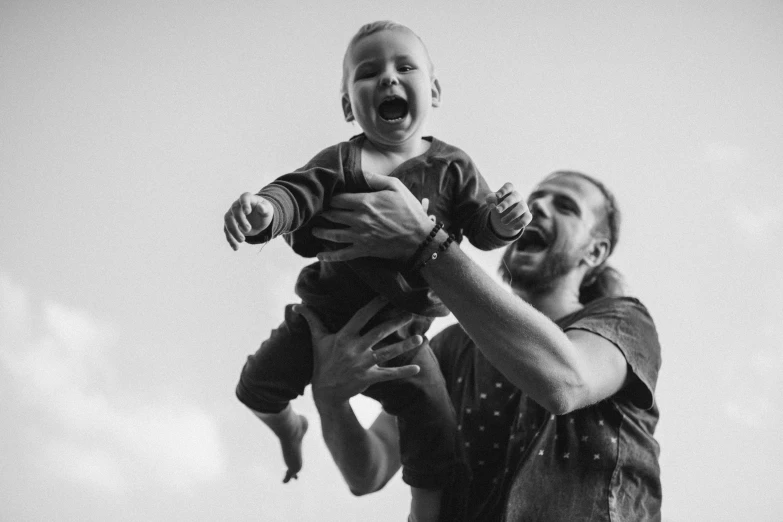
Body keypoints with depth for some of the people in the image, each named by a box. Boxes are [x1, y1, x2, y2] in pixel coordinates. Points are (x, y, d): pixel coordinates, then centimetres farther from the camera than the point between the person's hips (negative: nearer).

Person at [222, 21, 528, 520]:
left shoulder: (452, 166, -2)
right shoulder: (340, 161, -6)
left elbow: (479, 225, -5)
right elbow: (297, 193, -19)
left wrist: (501, 220, -29)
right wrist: (264, 208, -43)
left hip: (399, 330, -1)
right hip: (326, 313, 1)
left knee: (437, 430, -13)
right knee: (258, 385, 6)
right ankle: (289, 426, 43)